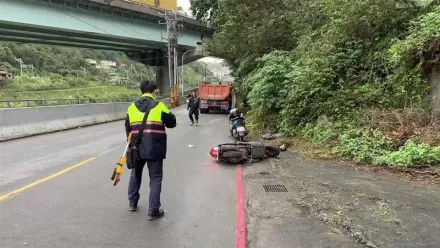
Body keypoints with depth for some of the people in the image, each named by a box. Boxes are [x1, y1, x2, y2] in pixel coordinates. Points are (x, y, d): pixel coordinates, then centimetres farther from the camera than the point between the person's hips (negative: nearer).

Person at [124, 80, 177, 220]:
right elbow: (172, 123, 2)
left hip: (137, 148, 4)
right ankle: (153, 211, 6)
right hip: (154, 148, -4)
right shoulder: (159, 106, -6)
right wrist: (162, 121, 23)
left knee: (135, 174, 24)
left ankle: (133, 203, 36)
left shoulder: (132, 107, 6)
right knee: (156, 178, 5)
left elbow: (128, 128, 14)